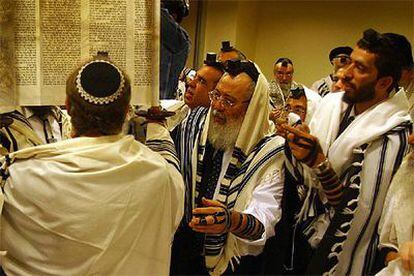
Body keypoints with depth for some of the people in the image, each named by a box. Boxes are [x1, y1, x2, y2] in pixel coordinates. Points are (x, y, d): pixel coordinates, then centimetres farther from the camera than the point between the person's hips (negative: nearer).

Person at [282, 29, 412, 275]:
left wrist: (319, 162, -31)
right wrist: (291, 140, -12)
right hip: (305, 231, 6)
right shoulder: (332, 103, -4)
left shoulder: (391, 135, -22)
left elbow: (357, 212, -24)